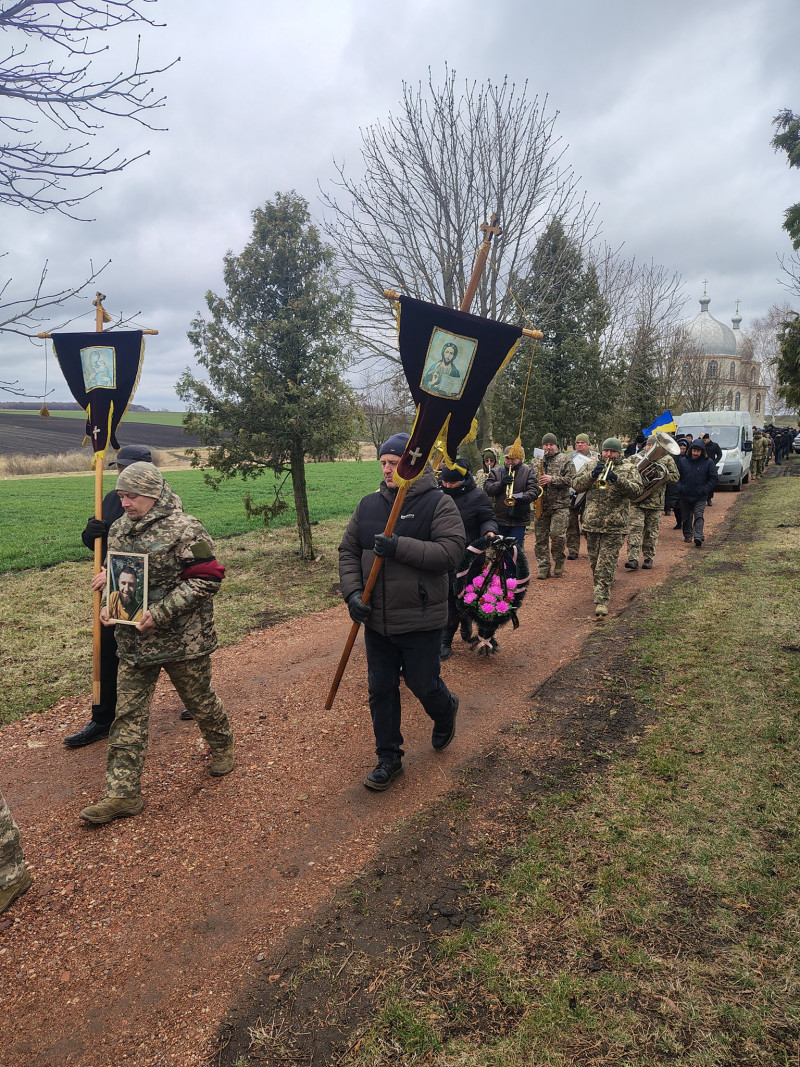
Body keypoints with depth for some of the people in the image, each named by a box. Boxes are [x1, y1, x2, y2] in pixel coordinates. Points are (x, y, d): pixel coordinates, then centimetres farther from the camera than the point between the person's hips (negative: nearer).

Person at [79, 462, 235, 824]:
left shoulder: (183, 529, -16)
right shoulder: (118, 530, 6)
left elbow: (206, 579, -20)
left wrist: (161, 612, -23)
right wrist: (108, 605, -1)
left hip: (183, 641, -5)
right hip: (133, 642, 6)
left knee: (200, 700, 14)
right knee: (128, 714, 6)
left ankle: (221, 746, 42)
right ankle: (122, 792, 15)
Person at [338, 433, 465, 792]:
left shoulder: (438, 504, -10)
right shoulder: (368, 505, 4)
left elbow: (452, 552, -21)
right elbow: (348, 552, 7)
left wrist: (400, 547, -27)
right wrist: (353, 592, -8)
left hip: (420, 621, -4)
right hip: (376, 620, 5)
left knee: (423, 685, 10)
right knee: (380, 690, 13)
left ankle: (445, 712, 46)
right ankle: (388, 758, 31)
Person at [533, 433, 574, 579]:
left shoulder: (565, 460, 4)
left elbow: (570, 480, -5)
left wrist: (552, 479, -16)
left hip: (560, 505, -4)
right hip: (541, 505, 4)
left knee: (557, 535, -12)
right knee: (540, 537, 3)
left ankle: (559, 565, 8)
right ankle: (543, 567, 11)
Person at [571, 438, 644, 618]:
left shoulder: (629, 468, 3)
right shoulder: (592, 466, 11)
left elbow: (637, 490, -11)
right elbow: (576, 485, 1)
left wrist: (617, 479, -25)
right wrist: (592, 475, -16)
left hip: (614, 526, -4)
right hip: (592, 523, 4)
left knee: (606, 564, -8)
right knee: (595, 561, 16)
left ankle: (602, 600, -7)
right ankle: (601, 588, 38)